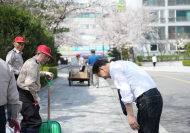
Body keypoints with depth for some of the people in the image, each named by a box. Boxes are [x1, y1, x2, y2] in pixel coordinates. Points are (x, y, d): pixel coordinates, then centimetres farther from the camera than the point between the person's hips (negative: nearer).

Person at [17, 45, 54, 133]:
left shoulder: (35, 63, 16)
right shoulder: (33, 64, -18)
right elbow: (30, 83, -31)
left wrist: (45, 73, 33)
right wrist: (36, 97, -22)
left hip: (26, 95, 11)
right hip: (26, 95, -11)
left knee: (27, 119, 22)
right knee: (35, 122, -12)